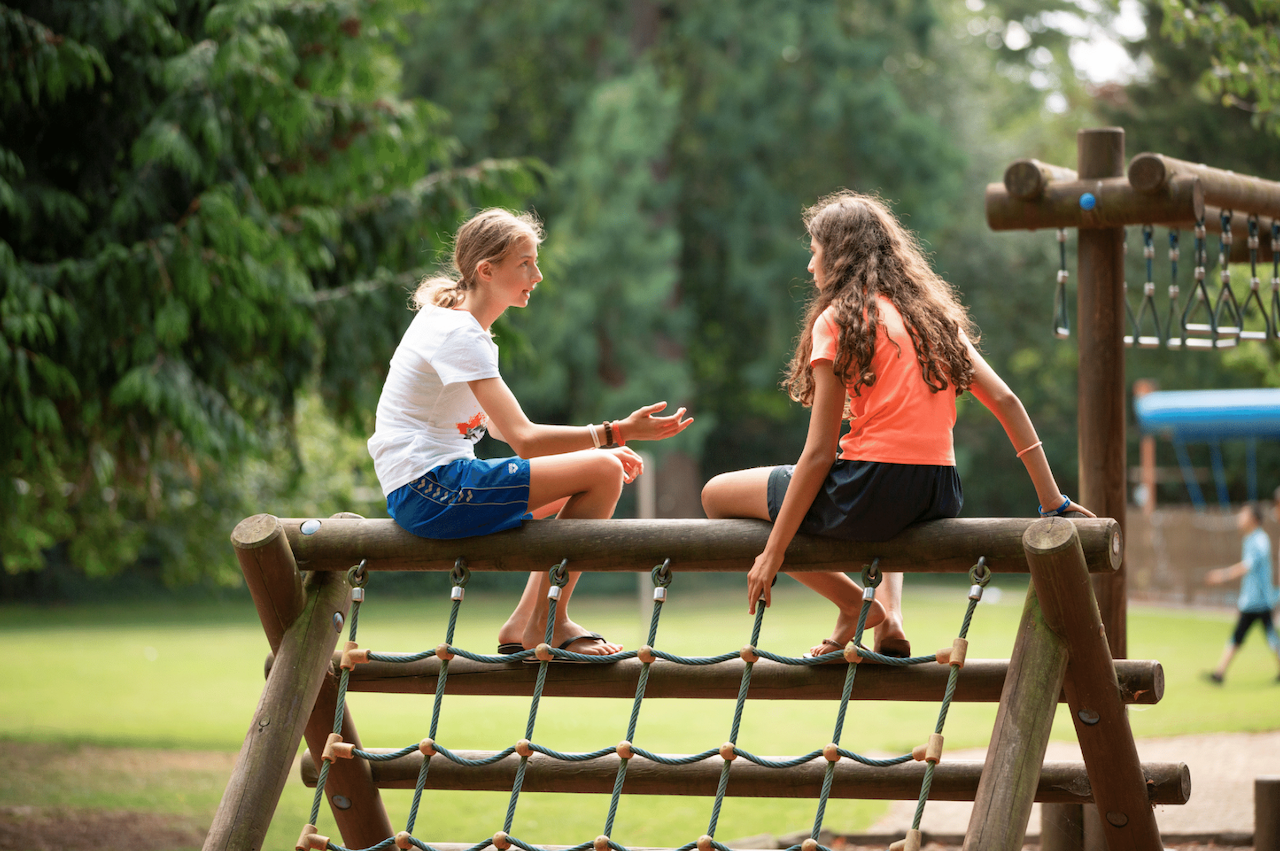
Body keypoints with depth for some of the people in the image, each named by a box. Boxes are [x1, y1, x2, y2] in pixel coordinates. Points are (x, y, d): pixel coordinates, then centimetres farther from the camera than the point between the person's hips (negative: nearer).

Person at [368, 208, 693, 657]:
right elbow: (523, 439, -25)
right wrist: (615, 434, -29)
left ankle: (522, 626, 18)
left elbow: (498, 424, 20)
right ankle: (549, 623, -5)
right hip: (427, 490, -11)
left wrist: (602, 445, 12)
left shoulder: (451, 320, 15)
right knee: (603, 472, -16)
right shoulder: (459, 336, -17)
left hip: (427, 491, 11)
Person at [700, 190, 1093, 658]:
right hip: (940, 497, 7)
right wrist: (1052, 500, 8)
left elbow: (819, 453, -9)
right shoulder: (933, 311, 15)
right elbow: (1004, 400, 7)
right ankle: (890, 618, 20)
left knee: (718, 495, 13)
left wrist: (774, 552, -6)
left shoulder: (838, 319, -4)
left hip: (873, 489, -7)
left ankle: (854, 603, 8)